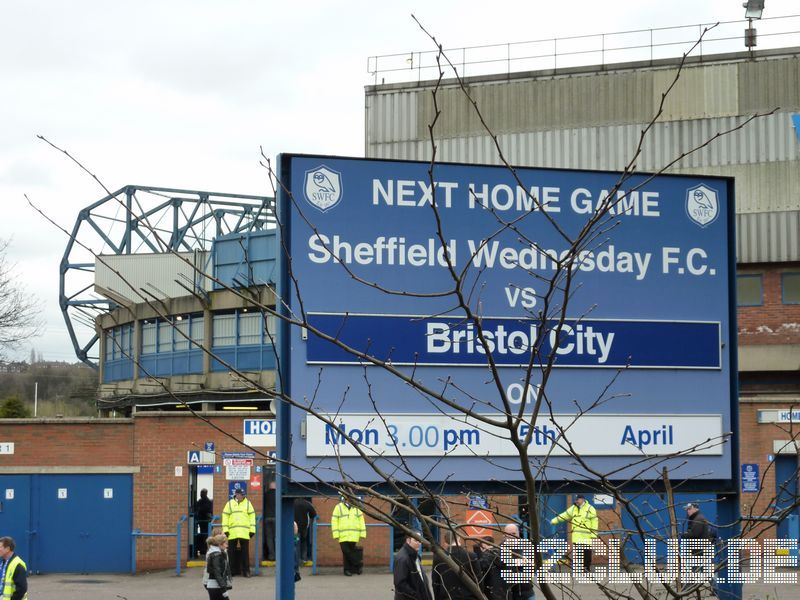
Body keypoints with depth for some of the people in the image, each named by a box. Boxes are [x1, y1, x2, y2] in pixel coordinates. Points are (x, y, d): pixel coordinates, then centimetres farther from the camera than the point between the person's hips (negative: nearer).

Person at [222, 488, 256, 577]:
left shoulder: (247, 503, 8)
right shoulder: (230, 504, 7)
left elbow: (252, 516, 8)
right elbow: (225, 516, 7)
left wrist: (252, 530, 1)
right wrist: (225, 530, -1)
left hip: (244, 533, 0)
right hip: (232, 533, 0)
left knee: (245, 552, 0)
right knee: (233, 552, 4)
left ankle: (246, 571, 5)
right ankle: (233, 570, 12)